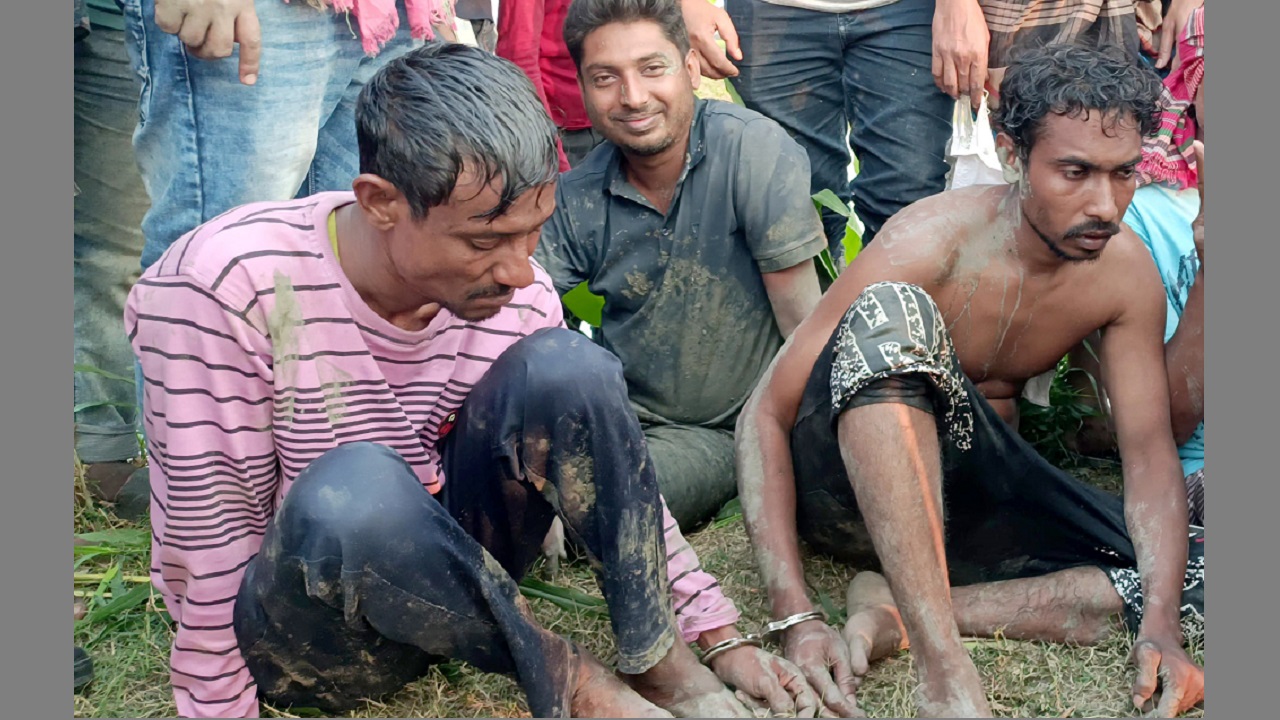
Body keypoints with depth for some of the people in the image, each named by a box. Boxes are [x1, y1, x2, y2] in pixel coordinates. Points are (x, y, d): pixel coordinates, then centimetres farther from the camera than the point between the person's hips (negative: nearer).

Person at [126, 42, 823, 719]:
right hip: (294, 622, -4)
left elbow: (605, 473, -1)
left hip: (444, 563, 4)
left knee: (563, 365, -21)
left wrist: (722, 639, -4)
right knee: (357, 488, -39)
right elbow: (209, 545, -20)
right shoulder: (225, 285, -26)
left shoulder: (518, 297, -11)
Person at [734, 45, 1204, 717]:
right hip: (850, 478, -5)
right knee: (892, 309, -35)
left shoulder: (1124, 270, -7)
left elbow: (1150, 454, -7)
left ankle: (900, 602, -20)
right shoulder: (932, 241, -22)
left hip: (976, 496, 5)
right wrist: (796, 618, -32)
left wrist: (1160, 626, -24)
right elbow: (765, 414, -23)